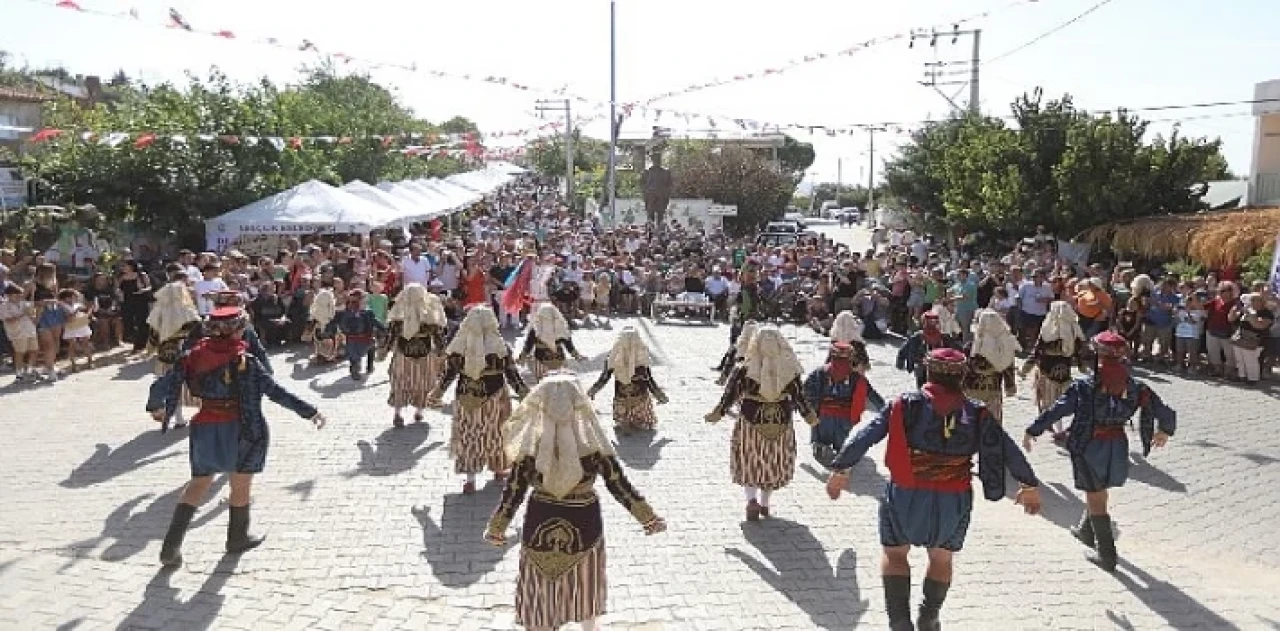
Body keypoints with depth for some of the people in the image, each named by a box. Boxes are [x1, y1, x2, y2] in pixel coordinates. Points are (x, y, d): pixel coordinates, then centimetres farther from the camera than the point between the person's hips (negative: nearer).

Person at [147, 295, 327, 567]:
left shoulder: (195, 355, -3)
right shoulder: (243, 360, -15)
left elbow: (164, 384, 1)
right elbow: (274, 391, -18)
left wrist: (155, 406, 22)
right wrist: (309, 411, -14)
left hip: (204, 427, 4)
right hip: (239, 429, -4)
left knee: (199, 482, 18)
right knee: (241, 485, 15)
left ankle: (171, 546, 11)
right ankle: (238, 538, 31)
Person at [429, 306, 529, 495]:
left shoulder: (460, 345, -8)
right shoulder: (499, 345, -11)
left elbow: (449, 372, -4)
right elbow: (511, 373, -7)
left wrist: (437, 393, 9)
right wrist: (523, 391, 5)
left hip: (466, 395, 1)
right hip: (493, 394, 0)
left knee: (468, 434, 8)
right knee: (494, 431, 18)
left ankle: (470, 479, 7)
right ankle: (498, 468, 34)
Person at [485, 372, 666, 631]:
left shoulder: (530, 447, -18)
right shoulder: (594, 444, -20)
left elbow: (513, 494, -10)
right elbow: (620, 487, -12)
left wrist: (496, 529, 6)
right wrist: (649, 518, 0)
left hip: (540, 529, 0)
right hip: (584, 526, 0)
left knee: (540, 589, 20)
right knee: (585, 583, 26)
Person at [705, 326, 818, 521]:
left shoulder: (744, 369, -13)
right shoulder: (790, 370, -9)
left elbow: (731, 394, -7)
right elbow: (799, 396, 0)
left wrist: (717, 413, 7)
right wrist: (809, 415, 16)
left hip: (751, 421, -2)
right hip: (781, 423, 2)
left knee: (748, 463, 12)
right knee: (774, 463, 18)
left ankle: (752, 499, -6)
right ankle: (764, 502, 26)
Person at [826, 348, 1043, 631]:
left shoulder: (905, 405, -6)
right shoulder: (976, 414, -2)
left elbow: (865, 436, -9)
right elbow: (1008, 452, 4)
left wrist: (840, 469, -4)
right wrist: (1029, 484, 17)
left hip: (905, 496, -1)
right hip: (954, 502, 2)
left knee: (894, 553, 19)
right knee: (941, 557, 26)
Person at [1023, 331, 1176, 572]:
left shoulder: (1085, 386, -17)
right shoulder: (1136, 387, -6)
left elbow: (1057, 410, -19)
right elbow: (1166, 413, 1)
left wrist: (1032, 431, -11)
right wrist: (1164, 431, 22)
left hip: (1090, 446, -4)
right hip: (1118, 447, 4)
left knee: (1096, 499, 9)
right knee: (1100, 491, 26)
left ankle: (1106, 554, 14)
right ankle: (1086, 531, 48)